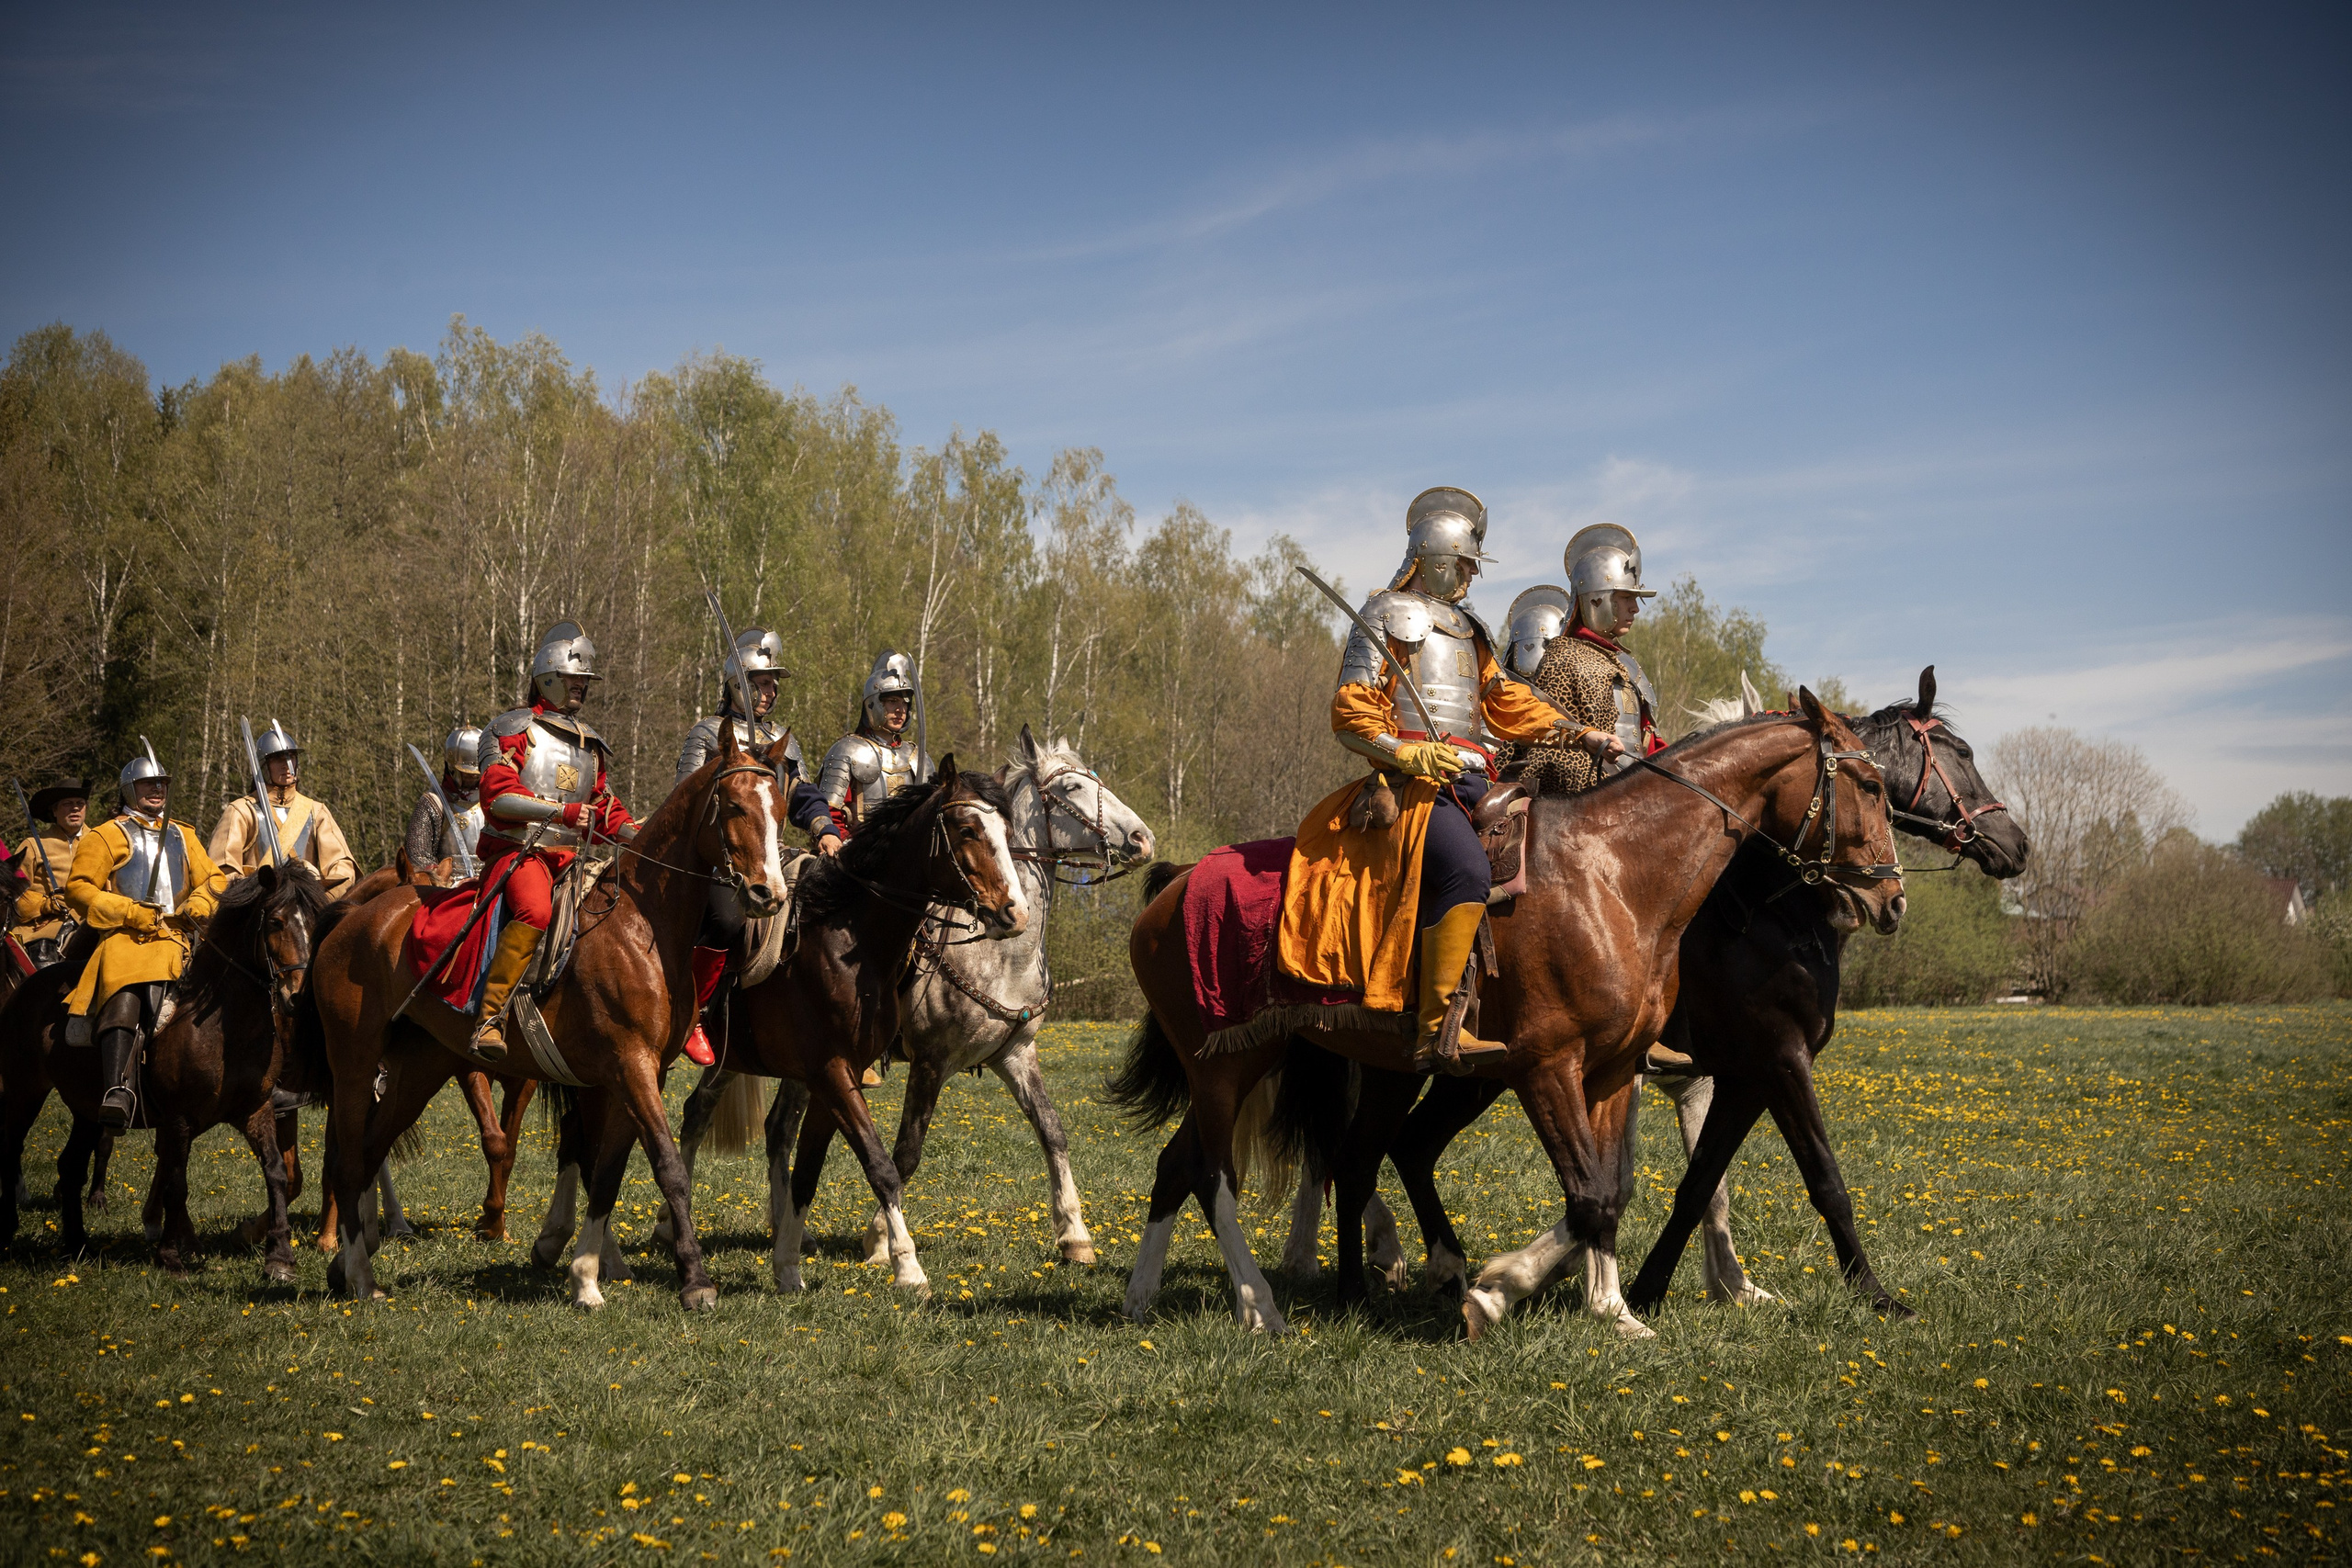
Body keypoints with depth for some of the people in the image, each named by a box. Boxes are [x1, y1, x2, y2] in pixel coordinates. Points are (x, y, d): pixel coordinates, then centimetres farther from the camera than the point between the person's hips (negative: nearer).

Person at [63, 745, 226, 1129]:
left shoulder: (183, 836, 26)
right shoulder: (107, 836, 12)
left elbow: (213, 879, 26)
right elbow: (78, 888, 4)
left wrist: (197, 906, 3)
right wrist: (132, 913, -8)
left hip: (175, 937, 6)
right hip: (126, 937, -6)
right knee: (123, 998, -31)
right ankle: (118, 1093, -46)